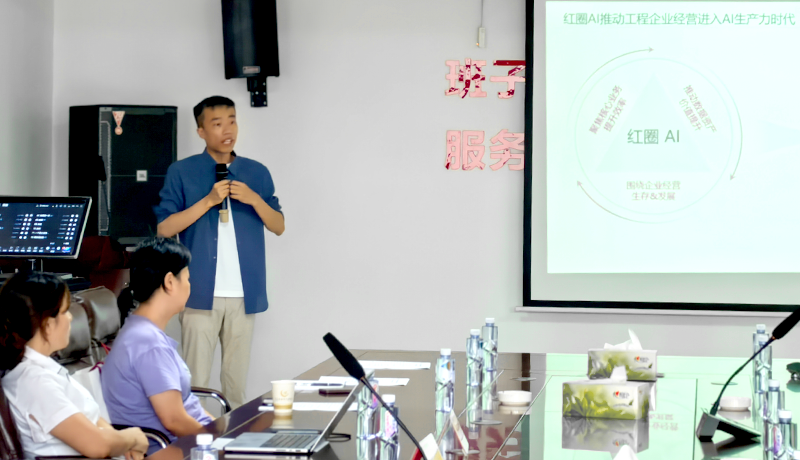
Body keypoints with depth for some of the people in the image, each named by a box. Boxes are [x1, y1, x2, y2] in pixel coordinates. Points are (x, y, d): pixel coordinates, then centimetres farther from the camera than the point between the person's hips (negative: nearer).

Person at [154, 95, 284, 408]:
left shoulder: (257, 173, 13)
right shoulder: (182, 173, 4)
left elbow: (279, 226, 12)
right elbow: (164, 228, -3)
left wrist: (255, 200, -6)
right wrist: (209, 200, -11)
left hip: (244, 294, 3)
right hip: (200, 293, -3)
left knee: (236, 378, 6)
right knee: (195, 380, -4)